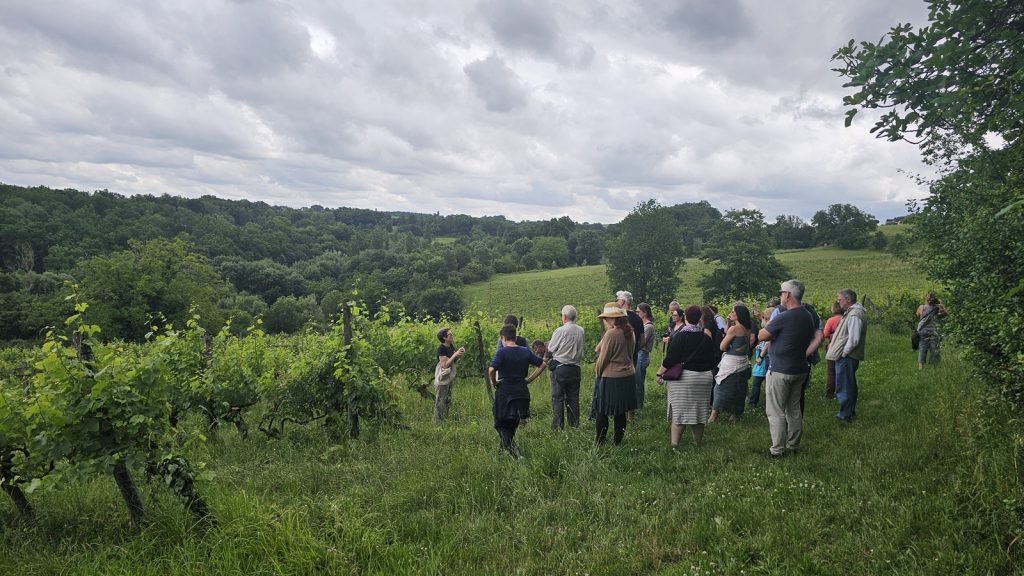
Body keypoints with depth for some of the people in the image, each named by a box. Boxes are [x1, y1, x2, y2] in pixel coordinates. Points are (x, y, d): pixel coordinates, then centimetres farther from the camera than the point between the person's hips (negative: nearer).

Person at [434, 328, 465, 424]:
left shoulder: (451, 346, 6)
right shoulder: (441, 349, -19)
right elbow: (445, 365, -23)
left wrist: (459, 354, -4)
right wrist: (455, 354, -25)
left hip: (450, 377, 9)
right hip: (442, 379, -9)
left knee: (447, 401, 16)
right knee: (440, 402, -2)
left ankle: (445, 421, 27)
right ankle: (438, 422, 6)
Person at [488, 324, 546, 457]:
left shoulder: (502, 352, -11)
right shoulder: (526, 351, 4)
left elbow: (491, 370, -25)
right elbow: (542, 364, 7)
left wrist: (494, 383, -8)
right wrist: (529, 379, 8)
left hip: (505, 392, -5)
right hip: (522, 392, 5)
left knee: (502, 424, 7)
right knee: (513, 424, 22)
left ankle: (511, 448, -11)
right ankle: (505, 447, 30)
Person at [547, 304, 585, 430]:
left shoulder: (560, 331, -13)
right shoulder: (581, 330, 3)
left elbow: (550, 348, -6)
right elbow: (580, 348, 11)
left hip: (560, 367, -5)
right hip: (575, 367, 5)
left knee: (558, 397, 1)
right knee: (573, 397, 12)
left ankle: (558, 426, 1)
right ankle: (574, 424, 16)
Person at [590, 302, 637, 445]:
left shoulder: (611, 334, -19)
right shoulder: (629, 333, 4)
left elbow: (603, 358, -15)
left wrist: (597, 372, 3)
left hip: (610, 378, -8)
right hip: (628, 376, 8)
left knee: (601, 412, 4)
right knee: (620, 412, 16)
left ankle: (600, 442, 8)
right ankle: (618, 440, 23)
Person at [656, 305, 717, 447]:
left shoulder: (679, 336, -10)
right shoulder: (706, 338, 4)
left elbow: (670, 359, -12)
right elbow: (712, 361, 11)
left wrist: (660, 373, -3)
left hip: (683, 377, -4)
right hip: (704, 377, 4)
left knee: (679, 409, 0)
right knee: (699, 408, 12)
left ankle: (674, 441, 1)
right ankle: (698, 440, 21)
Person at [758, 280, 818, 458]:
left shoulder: (783, 317, -20)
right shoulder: (809, 316, 5)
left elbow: (762, 336, -13)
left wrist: (772, 332, 5)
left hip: (780, 371, -8)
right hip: (800, 370, 8)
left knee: (776, 412, 0)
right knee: (794, 409, 18)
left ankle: (777, 450, 4)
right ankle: (794, 445, 26)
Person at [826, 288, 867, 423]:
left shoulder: (854, 315, -21)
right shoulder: (852, 312, 12)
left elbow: (853, 339, -25)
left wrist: (843, 353, -15)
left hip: (846, 357, -11)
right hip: (848, 356, 11)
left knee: (844, 387, -2)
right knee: (850, 385, 20)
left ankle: (845, 415, 6)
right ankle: (851, 411, 32)